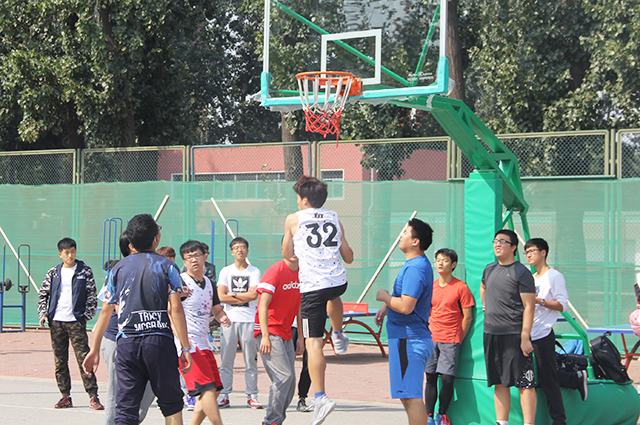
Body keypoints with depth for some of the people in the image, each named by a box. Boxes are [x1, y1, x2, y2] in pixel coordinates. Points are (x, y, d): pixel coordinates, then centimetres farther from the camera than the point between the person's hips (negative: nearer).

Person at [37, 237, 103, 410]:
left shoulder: (84, 271, 3)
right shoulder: (53, 273, 11)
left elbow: (92, 296, 2)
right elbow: (42, 294, 16)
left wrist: (87, 316, -6)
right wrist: (43, 313, 3)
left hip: (76, 321, -3)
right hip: (56, 322, 3)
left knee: (83, 358, -8)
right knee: (59, 360, 5)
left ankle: (93, 396, -6)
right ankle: (65, 396, 13)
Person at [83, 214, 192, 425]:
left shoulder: (119, 268, 9)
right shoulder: (167, 266, 0)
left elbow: (106, 311, 10)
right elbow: (176, 309, -7)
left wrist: (95, 349, 16)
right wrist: (185, 347, -5)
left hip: (126, 342, 2)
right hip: (159, 340, -2)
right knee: (171, 404, 12)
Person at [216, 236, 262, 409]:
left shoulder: (255, 272, 6)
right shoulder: (226, 271, 9)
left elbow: (254, 295, -8)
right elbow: (221, 297, -3)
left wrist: (233, 294, -4)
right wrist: (245, 297, -5)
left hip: (249, 319, -1)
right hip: (229, 319, 1)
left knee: (251, 359, -1)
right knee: (226, 359, -1)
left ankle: (252, 396, 5)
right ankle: (224, 396, 5)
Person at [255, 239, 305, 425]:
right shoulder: (275, 271, -12)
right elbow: (263, 304, -16)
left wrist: (300, 337, 16)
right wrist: (265, 335, -22)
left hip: (286, 333, 8)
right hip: (269, 332, -8)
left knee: (290, 381, 5)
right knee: (284, 376, -16)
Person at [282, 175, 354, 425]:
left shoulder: (293, 220, 3)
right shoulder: (335, 219, 13)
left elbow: (287, 255, 14)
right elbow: (349, 257, 19)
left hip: (312, 286, -4)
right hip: (339, 282, 4)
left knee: (313, 343, -6)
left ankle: (320, 398, -15)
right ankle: (338, 336, 48)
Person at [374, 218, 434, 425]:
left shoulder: (415, 268, -19)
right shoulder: (420, 264, 15)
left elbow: (406, 307, -26)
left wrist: (384, 296, -9)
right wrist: (387, 306, 16)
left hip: (409, 340, -11)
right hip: (413, 338, 11)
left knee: (411, 396, -10)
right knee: (408, 396, 18)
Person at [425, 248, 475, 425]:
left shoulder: (461, 287, -3)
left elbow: (468, 317, -2)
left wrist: (457, 339, -2)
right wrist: (427, 334, 12)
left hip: (450, 341, -4)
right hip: (431, 339, 4)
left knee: (447, 379, -6)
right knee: (430, 378, 2)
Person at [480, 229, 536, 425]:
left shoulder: (521, 273, -7)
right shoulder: (489, 269, 13)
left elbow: (529, 307, -12)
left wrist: (525, 337, -18)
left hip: (514, 335, -7)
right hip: (491, 334, 7)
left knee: (524, 383, -7)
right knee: (499, 383, 10)